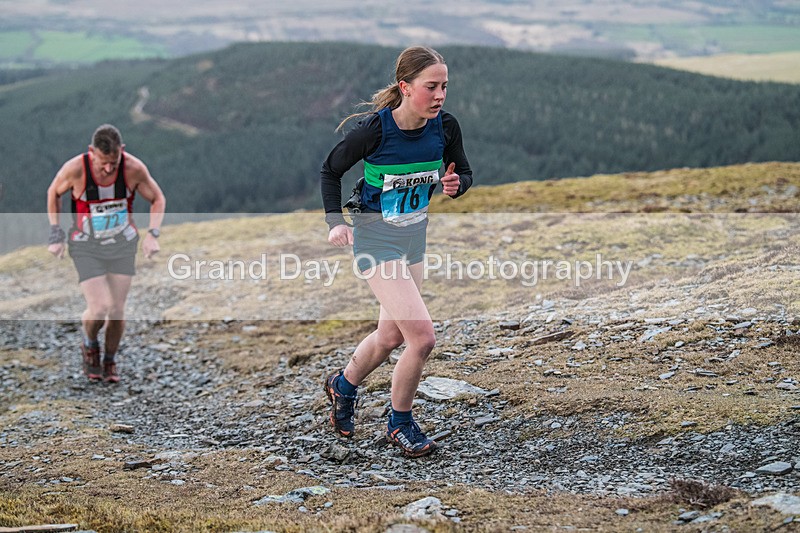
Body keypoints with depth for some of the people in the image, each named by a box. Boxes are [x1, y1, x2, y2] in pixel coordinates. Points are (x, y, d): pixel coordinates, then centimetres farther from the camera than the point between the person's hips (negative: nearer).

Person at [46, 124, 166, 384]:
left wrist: (152, 234, -14)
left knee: (117, 310, 2)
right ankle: (90, 344, 21)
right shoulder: (75, 168, -22)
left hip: (122, 245, 2)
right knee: (99, 309, -13)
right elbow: (54, 193, 0)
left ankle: (110, 361, 28)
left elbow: (158, 199, -1)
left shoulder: (134, 168, -19)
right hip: (87, 247, -2)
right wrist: (56, 235, -2)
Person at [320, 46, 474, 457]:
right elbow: (330, 170, -6)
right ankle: (400, 423, 8)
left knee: (391, 337, 19)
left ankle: (343, 385, 48)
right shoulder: (374, 129, -22)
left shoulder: (445, 127, -9)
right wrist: (335, 221, -16)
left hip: (415, 237, 6)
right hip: (376, 239, -6)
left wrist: (456, 185, -15)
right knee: (422, 337, -15)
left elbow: (464, 173, 8)